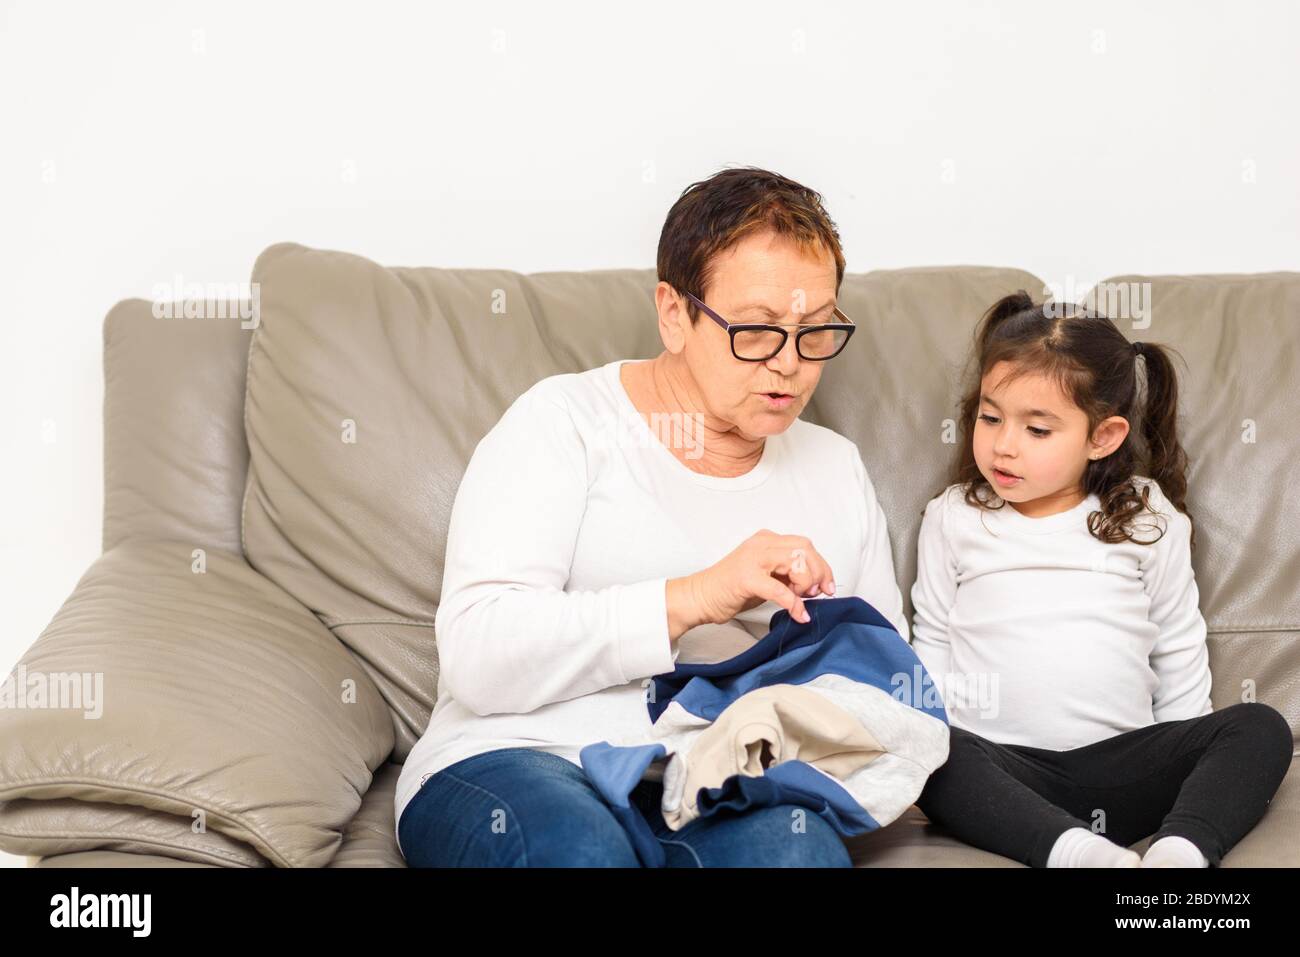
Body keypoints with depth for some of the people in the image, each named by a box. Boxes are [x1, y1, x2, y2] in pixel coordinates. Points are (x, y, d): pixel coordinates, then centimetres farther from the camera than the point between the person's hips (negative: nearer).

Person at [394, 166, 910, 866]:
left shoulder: (837, 468, 19)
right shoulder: (565, 421, 2)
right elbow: (477, 655, -10)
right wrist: (691, 599, -18)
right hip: (522, 762, -2)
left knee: (796, 841, -34)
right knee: (579, 847, -37)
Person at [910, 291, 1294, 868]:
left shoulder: (1147, 518, 9)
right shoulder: (954, 518, 9)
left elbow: (1179, 652, 14)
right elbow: (931, 644, 13)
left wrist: (1181, 765, 7)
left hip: (1123, 763, 2)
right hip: (1000, 765, -1)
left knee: (1261, 728, -19)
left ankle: (1178, 850, -38)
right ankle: (1081, 852, -44)